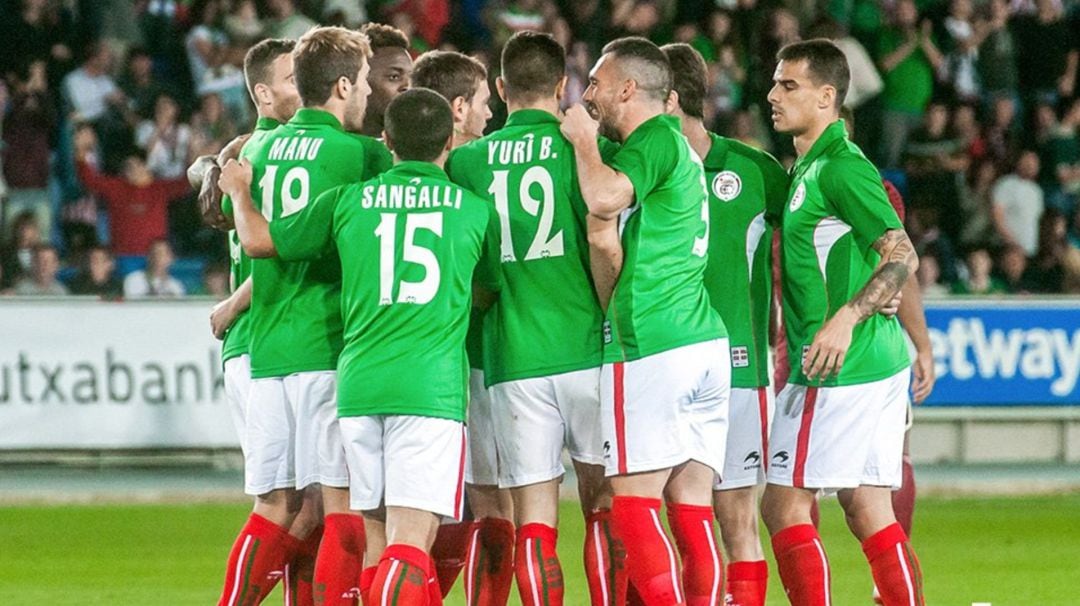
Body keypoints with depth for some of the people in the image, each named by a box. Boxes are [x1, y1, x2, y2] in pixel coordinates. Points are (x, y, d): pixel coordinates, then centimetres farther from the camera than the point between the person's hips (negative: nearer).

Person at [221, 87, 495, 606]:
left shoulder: (349, 200, 7)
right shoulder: (474, 209, 6)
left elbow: (258, 241, 14)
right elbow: (492, 285, 24)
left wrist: (240, 190, 36)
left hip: (359, 383, 3)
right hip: (431, 388, -3)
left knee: (379, 537, 14)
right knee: (411, 541, -10)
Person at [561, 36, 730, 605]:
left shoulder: (656, 140, -6)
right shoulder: (678, 146, 22)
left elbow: (605, 197, -24)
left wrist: (583, 139, -9)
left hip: (649, 350, -9)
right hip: (706, 341, 9)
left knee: (634, 507, -8)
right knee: (691, 510, 4)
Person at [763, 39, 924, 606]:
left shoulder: (840, 167, -13)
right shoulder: (808, 167, 17)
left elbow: (903, 256, -20)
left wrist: (845, 319, -28)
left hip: (839, 369, -10)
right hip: (876, 365, 10)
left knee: (783, 505, -5)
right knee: (869, 511, 9)